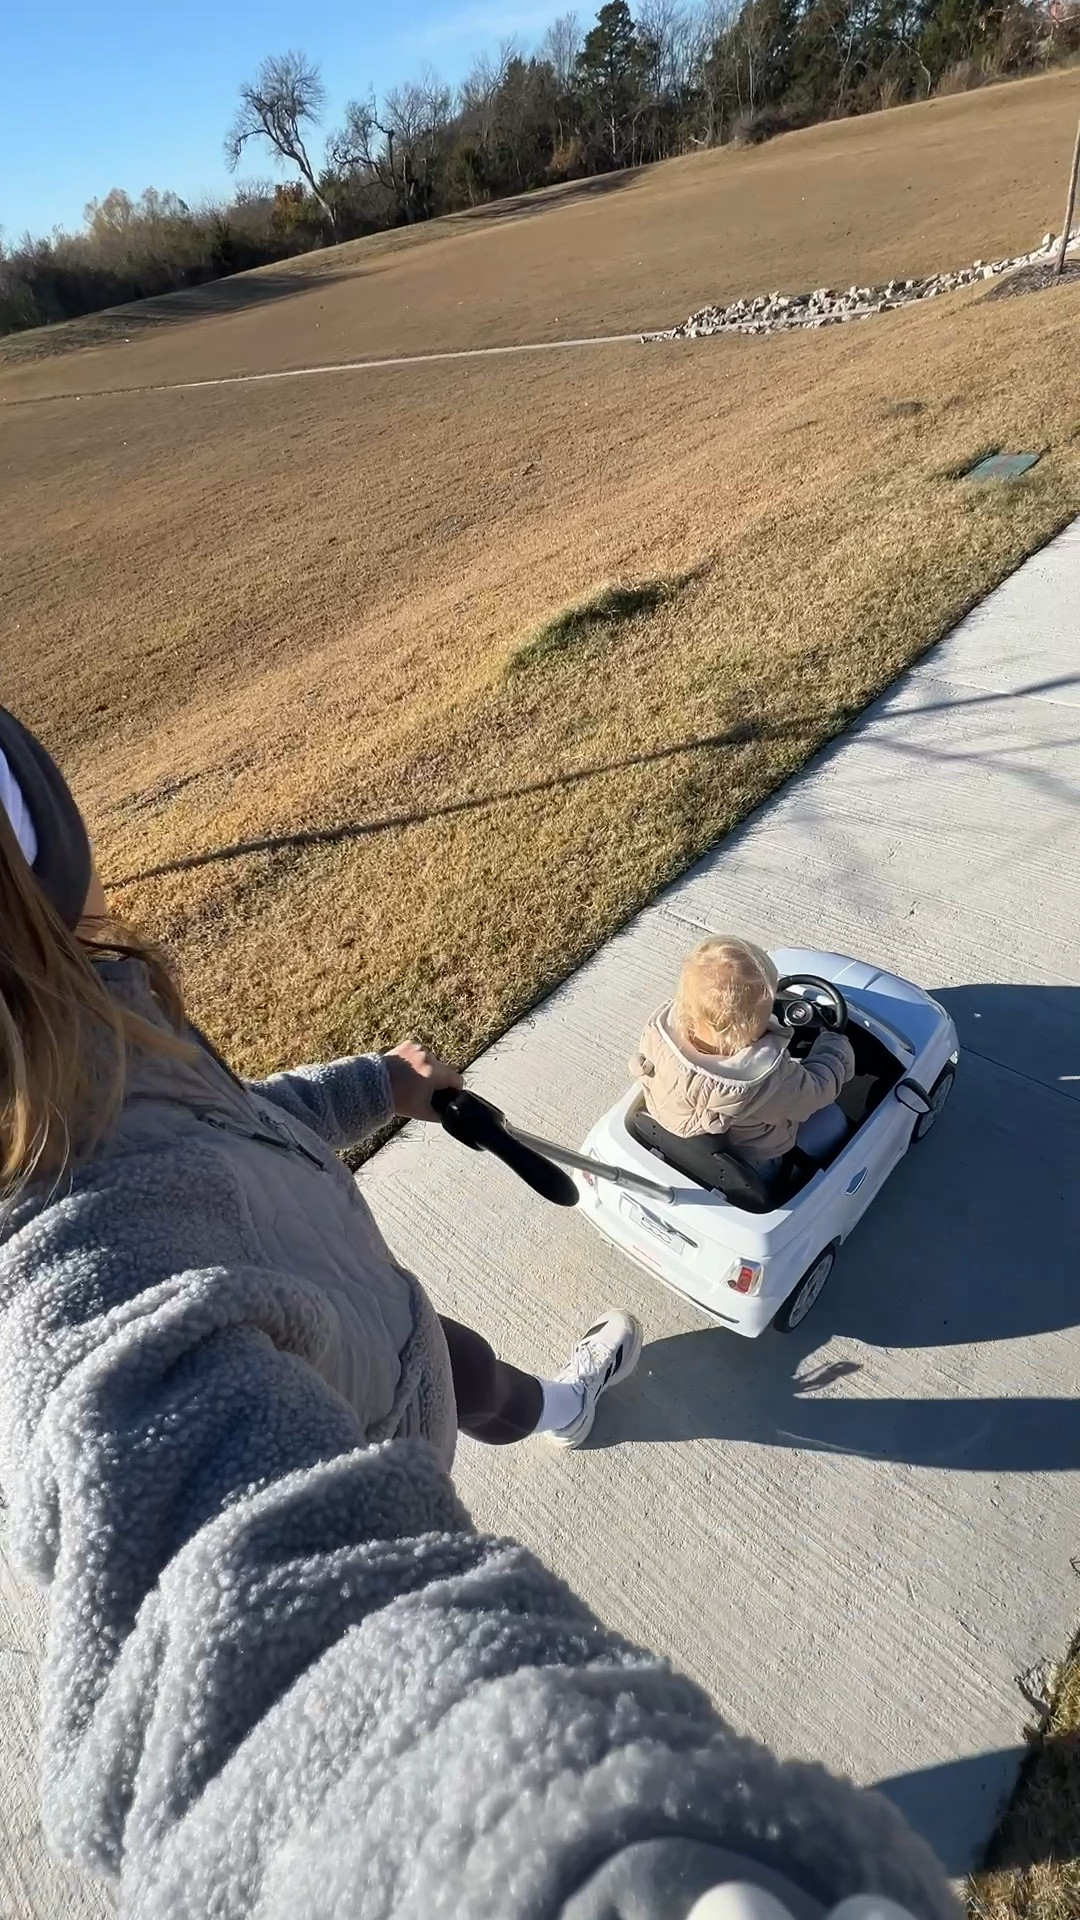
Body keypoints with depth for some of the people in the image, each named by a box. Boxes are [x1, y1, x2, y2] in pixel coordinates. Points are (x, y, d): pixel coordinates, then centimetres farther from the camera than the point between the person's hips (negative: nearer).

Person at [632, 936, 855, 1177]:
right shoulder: (770, 1081, -42)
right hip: (747, 1173, -5)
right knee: (831, 1119, 18)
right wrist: (837, 1047, 2)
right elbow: (819, 1089, -19)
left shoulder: (658, 1033, -31)